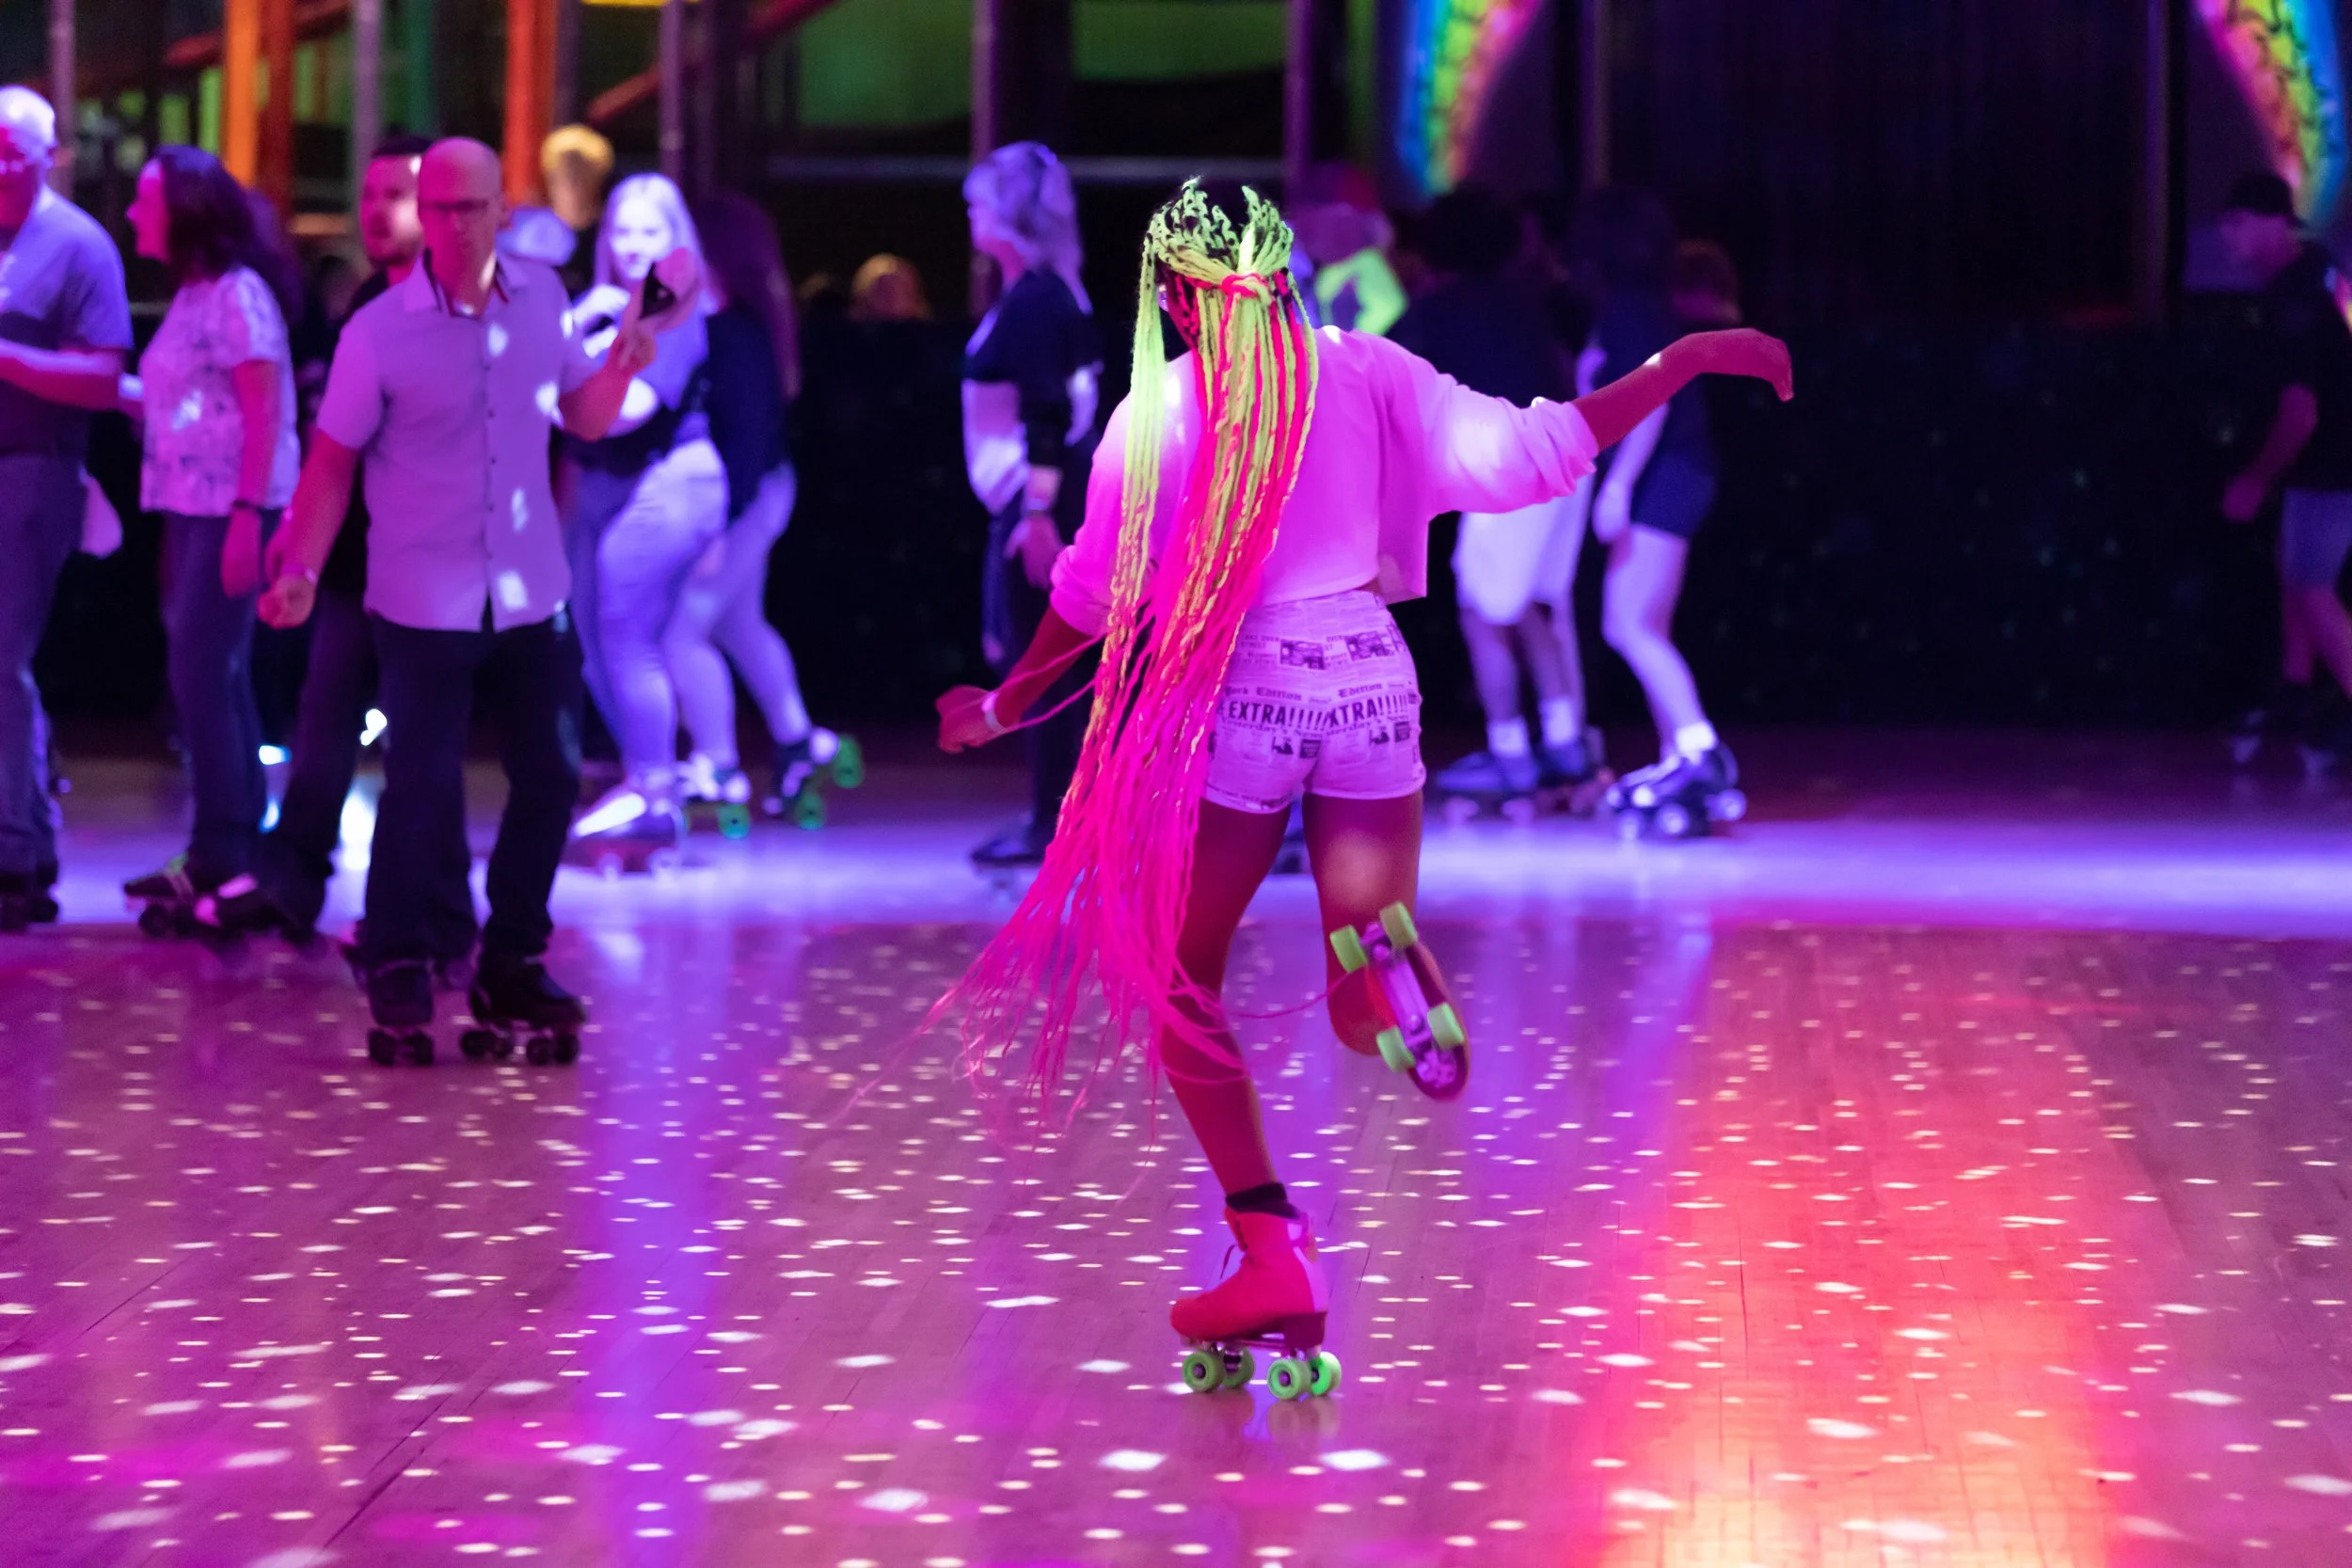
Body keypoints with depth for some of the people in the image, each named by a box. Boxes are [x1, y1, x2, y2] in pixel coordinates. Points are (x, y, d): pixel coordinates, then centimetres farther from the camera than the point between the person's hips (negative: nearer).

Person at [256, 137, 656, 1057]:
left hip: (532, 595, 4)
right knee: (422, 788, -6)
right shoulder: (379, 333, -11)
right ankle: (398, 976, 8)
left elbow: (585, 417, 9)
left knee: (551, 778, 7)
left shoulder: (542, 300, 0)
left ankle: (511, 963, 22)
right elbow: (332, 461, -5)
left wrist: (622, 368, -11)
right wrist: (302, 571, -12)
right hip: (423, 603, -4)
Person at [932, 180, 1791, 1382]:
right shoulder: (1365, 373, 0)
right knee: (1365, 1014, 10)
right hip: (1373, 682, 3)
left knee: (1174, 985, 13)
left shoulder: (1156, 414, -3)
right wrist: (1686, 361, 2)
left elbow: (1092, 594, 5)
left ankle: (1274, 1256, 3)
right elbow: (1518, 452, -5)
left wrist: (1007, 703, 22)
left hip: (1232, 696, -3)